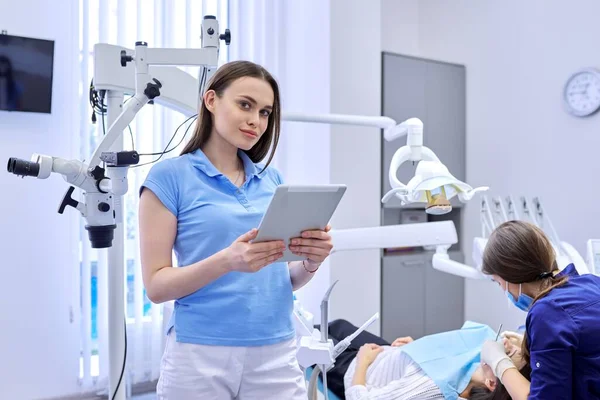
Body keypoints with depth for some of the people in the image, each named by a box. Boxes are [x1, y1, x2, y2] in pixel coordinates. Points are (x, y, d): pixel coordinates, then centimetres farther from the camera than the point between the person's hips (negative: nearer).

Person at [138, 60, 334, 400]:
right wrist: (227, 261, -24)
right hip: (200, 356, -3)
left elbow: (283, 280, 12)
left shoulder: (273, 180, 8)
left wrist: (311, 262, -9)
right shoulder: (169, 176, -5)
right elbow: (156, 286, -8)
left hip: (277, 355, 4)